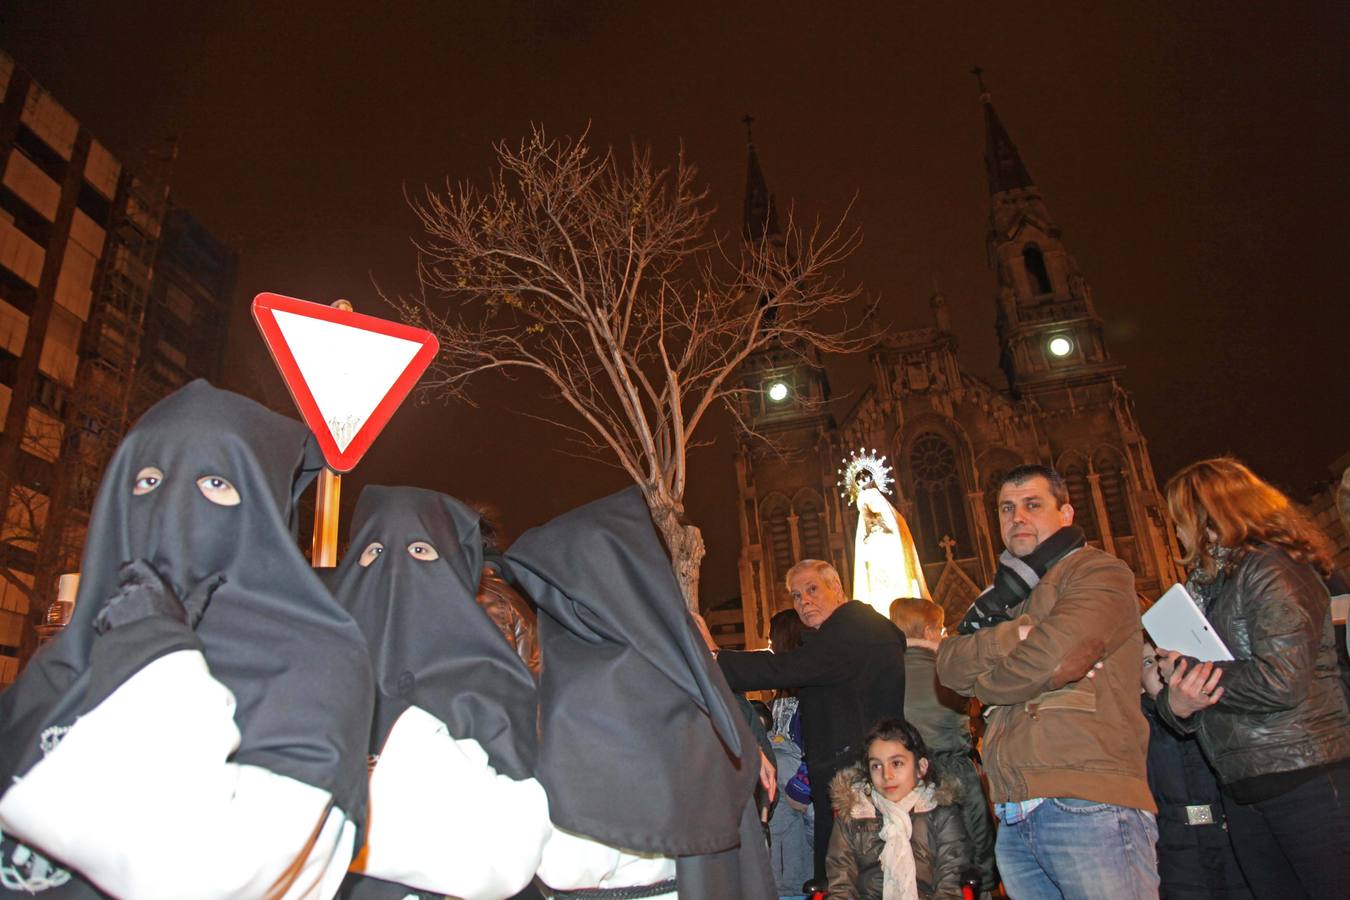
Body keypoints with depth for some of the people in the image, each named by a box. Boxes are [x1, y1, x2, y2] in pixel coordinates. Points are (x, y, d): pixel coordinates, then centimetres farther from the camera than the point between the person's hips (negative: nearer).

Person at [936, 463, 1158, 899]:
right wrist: (1010, 636, -11)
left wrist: (984, 683, 2)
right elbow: (949, 664, 7)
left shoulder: (1099, 571, 0)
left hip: (1087, 805, -6)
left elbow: (1054, 657, -16)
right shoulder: (1005, 594, 22)